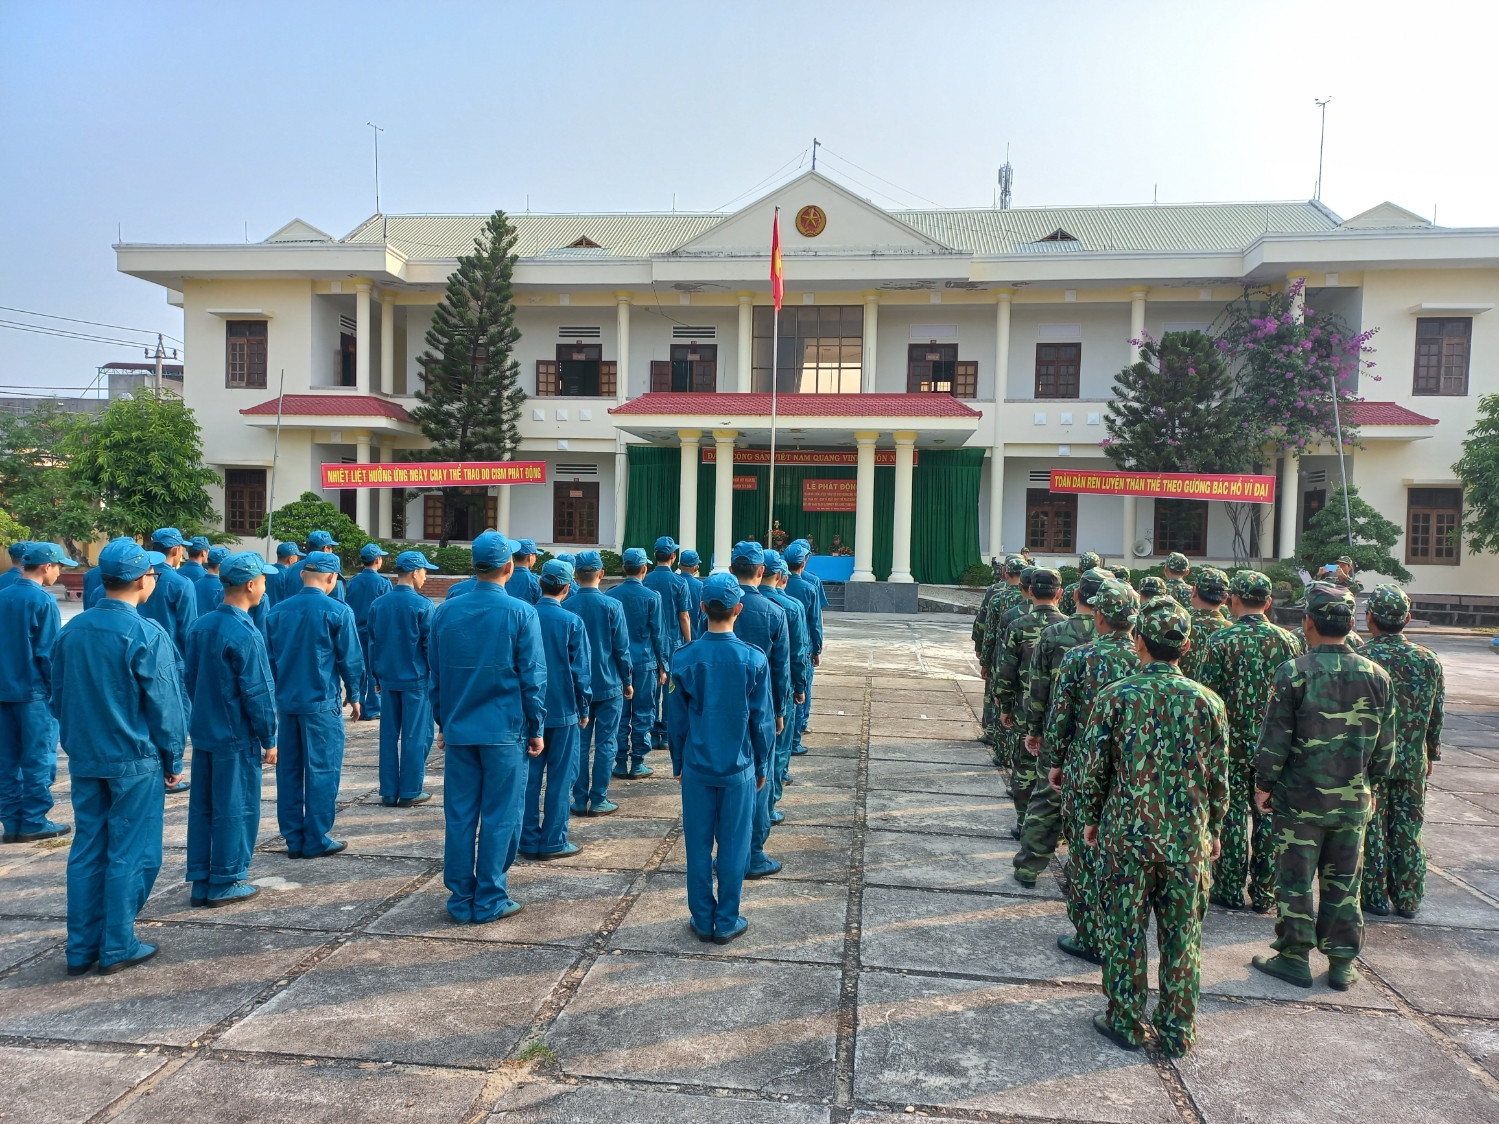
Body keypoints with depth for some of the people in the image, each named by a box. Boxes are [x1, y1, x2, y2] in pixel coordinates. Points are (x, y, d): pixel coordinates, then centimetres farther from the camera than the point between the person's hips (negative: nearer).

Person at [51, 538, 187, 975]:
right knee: (129, 853, 4)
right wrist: (173, 759, -1)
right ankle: (118, 948, 13)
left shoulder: (71, 630, 2)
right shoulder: (146, 635, -16)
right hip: (135, 762, -6)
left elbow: (58, 697, 12)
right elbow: (165, 705, -12)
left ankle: (82, 949, 21)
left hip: (84, 760, 6)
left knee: (86, 851, 13)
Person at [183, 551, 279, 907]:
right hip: (236, 738, -8)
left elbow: (191, 678, 13)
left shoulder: (200, 626, 4)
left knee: (202, 807, 13)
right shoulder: (245, 634, -20)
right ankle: (226, 884, 12)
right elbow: (257, 693, -17)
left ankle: (200, 881, 22)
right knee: (235, 810, 4)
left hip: (203, 732, 8)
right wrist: (269, 740, -8)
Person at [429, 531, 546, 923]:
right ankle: (490, 901, 11)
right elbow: (532, 677, -7)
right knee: (499, 817, 5)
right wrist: (536, 729, 3)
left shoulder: (445, 612, 2)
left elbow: (436, 675, 10)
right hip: (505, 731, -4)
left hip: (458, 730, 4)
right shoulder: (521, 613, -9)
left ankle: (461, 900, 18)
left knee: (459, 815, 10)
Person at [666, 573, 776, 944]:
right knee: (733, 846, 10)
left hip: (697, 768, 1)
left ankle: (703, 920, 22)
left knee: (698, 845, 11)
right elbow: (763, 720, -4)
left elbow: (675, 719, 0)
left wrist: (678, 764, 13)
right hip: (739, 770, -1)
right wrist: (762, 767, 9)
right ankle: (727, 923, 19)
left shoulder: (685, 658, -8)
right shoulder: (754, 660, -11)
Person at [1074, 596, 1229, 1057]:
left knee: (1125, 931, 11)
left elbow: (1092, 768, -7)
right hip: (1188, 839, 2)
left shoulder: (1115, 696, -11)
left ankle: (1126, 1023, 22)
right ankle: (1178, 1030, 26)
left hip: (1126, 834, -2)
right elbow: (1217, 777, 2)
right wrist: (1213, 829, 17)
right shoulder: (1207, 701, -4)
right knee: (1181, 935, 14)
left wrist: (1092, 819, 9)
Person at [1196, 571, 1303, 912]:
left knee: (1231, 816, 6)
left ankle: (1230, 890, 13)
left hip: (1231, 744, -3)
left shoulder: (1220, 641, -11)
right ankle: (1264, 893, 19)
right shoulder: (1288, 641, 0)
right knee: (1268, 817, 11)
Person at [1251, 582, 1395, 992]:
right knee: (1344, 883, 14)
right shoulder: (1377, 676, -1)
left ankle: (1294, 958, 16)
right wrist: (1369, 784, 19)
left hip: (1300, 798, -4)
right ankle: (1342, 964, 22)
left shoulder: (1294, 673, -14)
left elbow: (1275, 739, -12)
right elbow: (1386, 746, 6)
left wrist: (1264, 785, 0)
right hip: (1353, 801, 4)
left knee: (1295, 880, 8)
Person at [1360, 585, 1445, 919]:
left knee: (1371, 829, 7)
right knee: (1407, 830, 13)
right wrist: (1431, 754, 19)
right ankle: (1408, 899, 21)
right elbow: (1436, 714, 7)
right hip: (1412, 761, 4)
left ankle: (1375, 897, 15)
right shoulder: (1428, 660, -1)